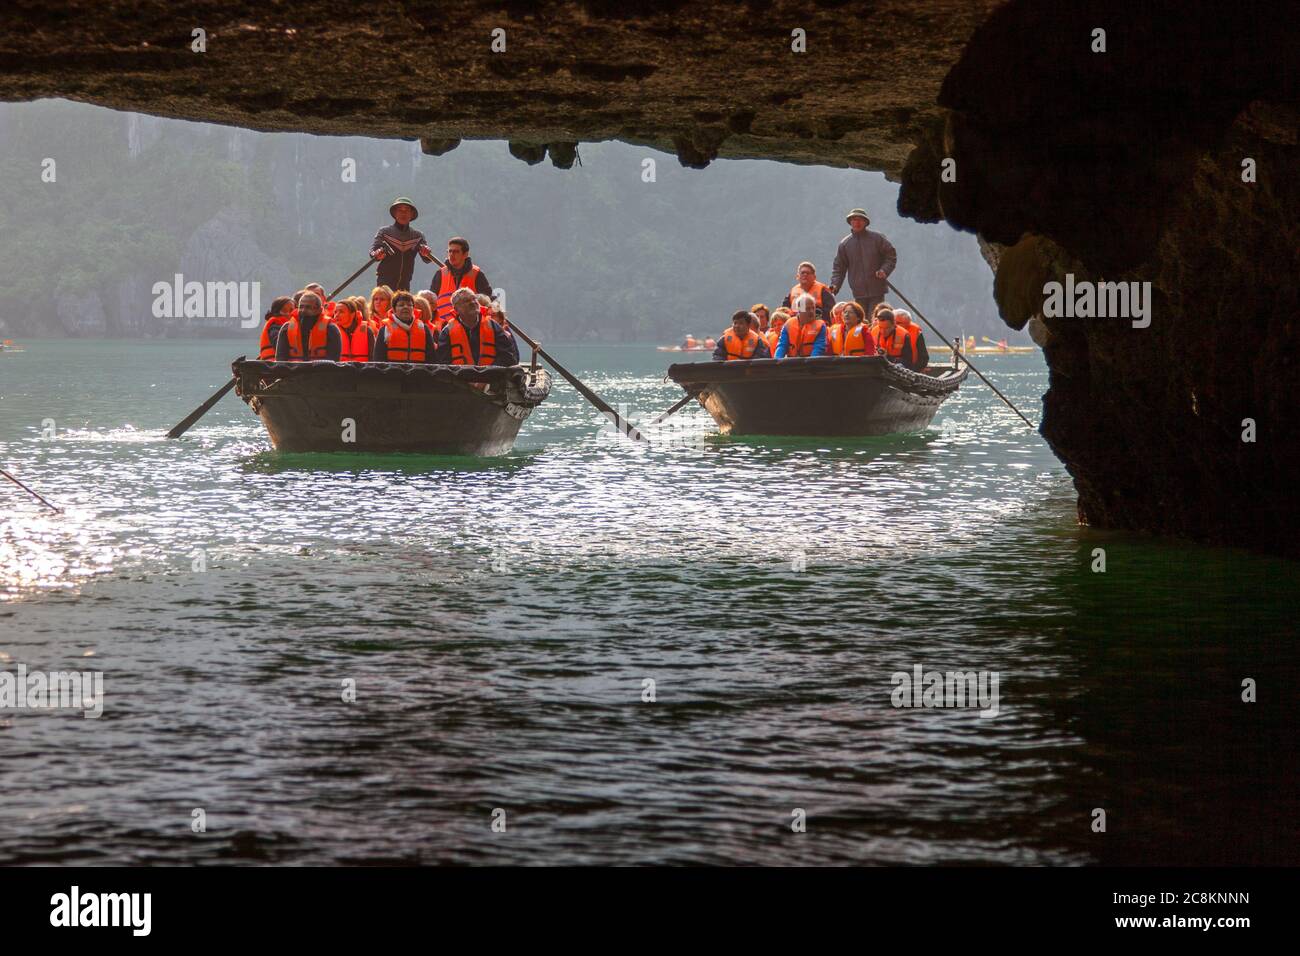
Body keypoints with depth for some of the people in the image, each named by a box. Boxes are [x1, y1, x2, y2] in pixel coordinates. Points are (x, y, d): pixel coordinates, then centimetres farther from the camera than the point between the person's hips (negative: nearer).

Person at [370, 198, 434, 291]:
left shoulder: (417, 235, 10)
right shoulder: (384, 232, 3)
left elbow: (427, 259, 1)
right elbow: (373, 251, -7)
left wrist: (426, 253, -24)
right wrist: (377, 255, -32)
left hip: (404, 284, 3)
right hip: (385, 282, -3)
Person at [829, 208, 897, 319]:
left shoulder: (877, 239, 2)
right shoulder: (844, 244, 7)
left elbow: (891, 255, 8)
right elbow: (839, 267, 10)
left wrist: (885, 270, -9)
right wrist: (835, 285, -4)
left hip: (877, 291, -2)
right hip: (858, 293, 2)